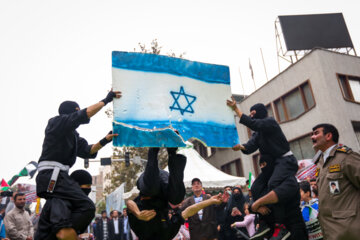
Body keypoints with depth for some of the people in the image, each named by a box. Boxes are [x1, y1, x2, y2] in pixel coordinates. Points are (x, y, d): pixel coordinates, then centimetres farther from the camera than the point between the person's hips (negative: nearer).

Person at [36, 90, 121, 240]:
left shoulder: (72, 134, 24)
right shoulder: (57, 122, 0)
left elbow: (87, 151, 20)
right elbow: (86, 114, -10)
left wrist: (104, 141, 9)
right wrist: (106, 100, -3)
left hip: (58, 176, 10)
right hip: (52, 175, -10)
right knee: (87, 207, -21)